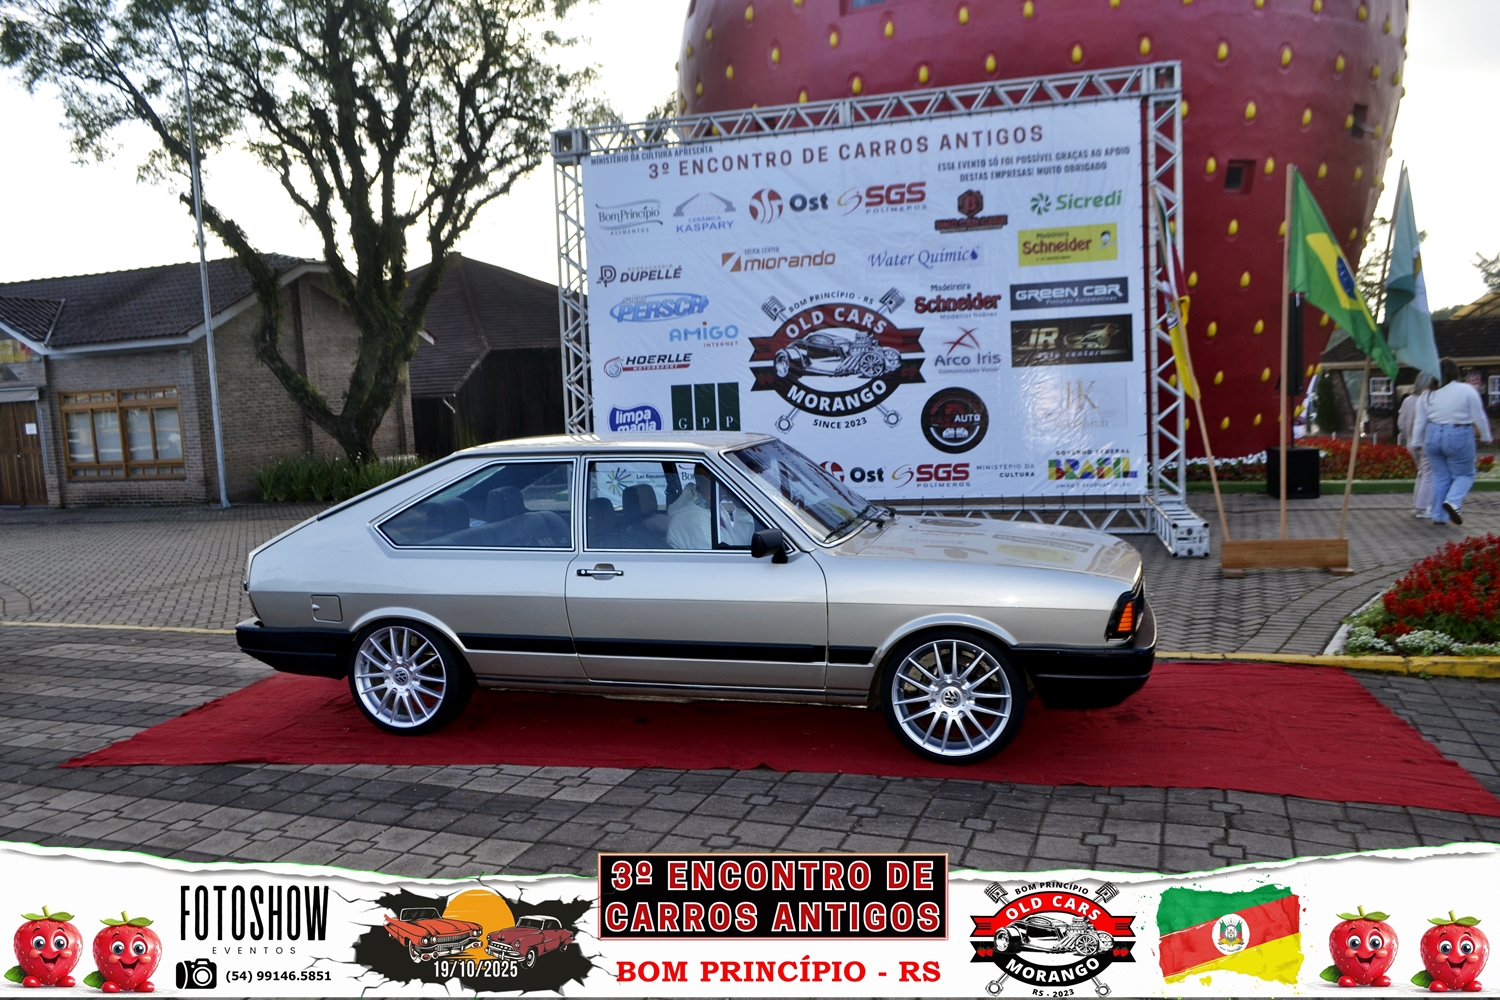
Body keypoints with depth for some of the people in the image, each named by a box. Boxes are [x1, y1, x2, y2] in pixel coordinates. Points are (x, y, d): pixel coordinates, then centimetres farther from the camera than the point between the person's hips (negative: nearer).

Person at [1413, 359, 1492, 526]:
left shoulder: (1429, 394, 6)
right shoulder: (1467, 390, -6)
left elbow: (1419, 421, 9)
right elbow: (1479, 417, -2)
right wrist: (1486, 436, 10)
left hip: (1433, 436, 4)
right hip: (1458, 437, -4)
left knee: (1440, 476, 11)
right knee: (1464, 474, 10)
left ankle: (1439, 516, 11)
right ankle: (1453, 502, -16)